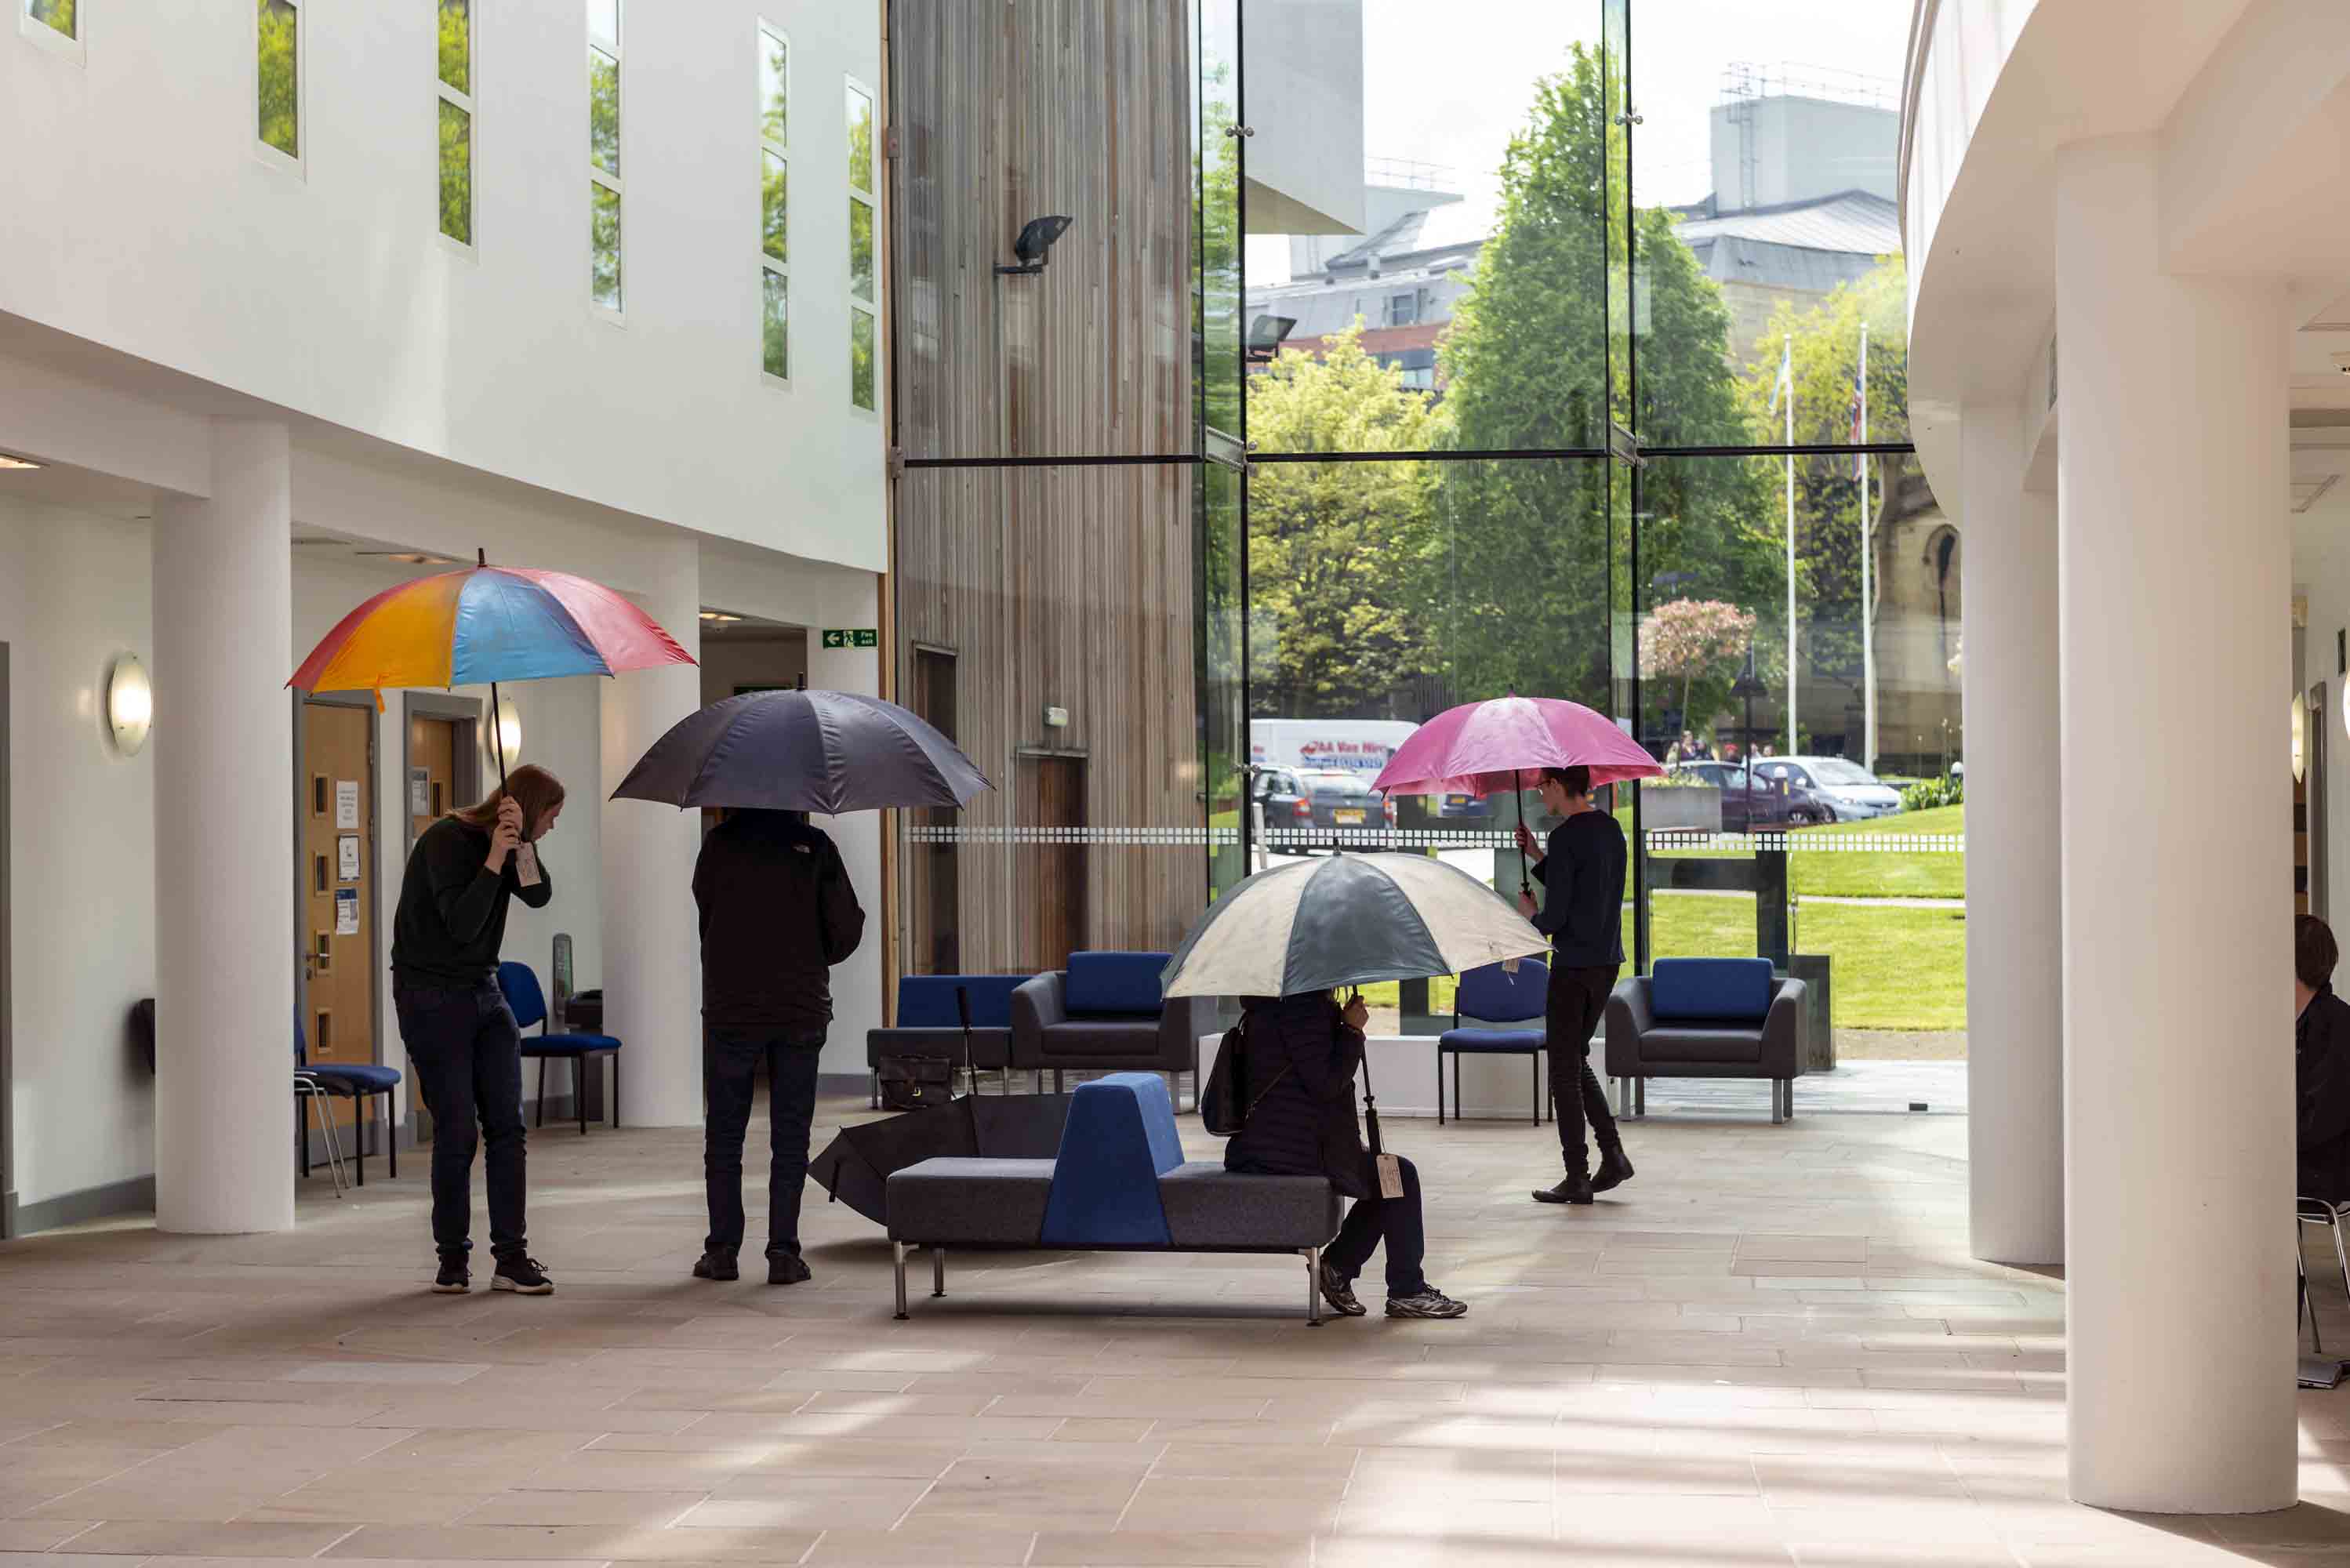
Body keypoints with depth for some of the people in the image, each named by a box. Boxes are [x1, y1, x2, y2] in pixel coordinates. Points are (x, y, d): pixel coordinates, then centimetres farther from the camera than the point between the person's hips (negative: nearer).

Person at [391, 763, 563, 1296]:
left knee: (507, 1126, 0)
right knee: (457, 1132, -6)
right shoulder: (447, 841, -15)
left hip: (484, 992, 8)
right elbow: (462, 924, -23)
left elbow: (538, 895, -5)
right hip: (433, 997, -8)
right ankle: (452, 1259, 7)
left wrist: (523, 849, -19)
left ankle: (510, 1258, 1)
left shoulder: (508, 843, 9)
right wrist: (495, 859, -24)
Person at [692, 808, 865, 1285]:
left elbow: (703, 916, 7)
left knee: (724, 1135, 10)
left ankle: (722, 1249, 8)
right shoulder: (814, 844, -3)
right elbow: (846, 931, -2)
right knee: (790, 1137, 7)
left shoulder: (720, 842, -2)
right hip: (801, 1009, 0)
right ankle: (784, 1253, 3)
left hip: (730, 1008, 0)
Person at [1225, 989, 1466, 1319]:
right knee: (1401, 1175, 3)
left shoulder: (1264, 1007, 15)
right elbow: (1325, 1084, -21)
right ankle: (1406, 1292, 8)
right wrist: (1352, 1029, -13)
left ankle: (1338, 1266, 17)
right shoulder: (1303, 1005, -18)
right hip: (1297, 1152, -11)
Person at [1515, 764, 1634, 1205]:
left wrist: (1531, 914, 2)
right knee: (1576, 1061, 20)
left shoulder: (1566, 837, -16)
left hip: (1573, 966, -8)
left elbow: (1555, 918, -18)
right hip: (1608, 961, 8)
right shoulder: (1611, 830, 11)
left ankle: (1577, 1178, 2)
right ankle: (1612, 1155, 12)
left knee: (1564, 1071, 1)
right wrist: (1538, 856, 15)